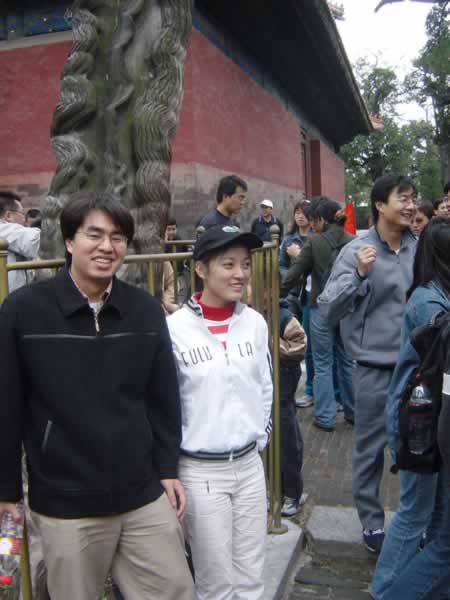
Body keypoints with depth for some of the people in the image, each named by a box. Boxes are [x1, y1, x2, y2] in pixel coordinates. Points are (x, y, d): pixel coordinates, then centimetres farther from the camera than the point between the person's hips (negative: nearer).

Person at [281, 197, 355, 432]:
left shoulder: (315, 241, -12)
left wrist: (278, 293, 6)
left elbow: (295, 274, -10)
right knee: (347, 362, 17)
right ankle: (353, 411, 26)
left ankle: (325, 417, 11)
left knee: (323, 365, 6)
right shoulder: (353, 242, -1)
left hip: (322, 309, -4)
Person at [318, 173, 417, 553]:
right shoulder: (357, 251, -11)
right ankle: (372, 522, 30)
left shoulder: (419, 248, 1)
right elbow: (329, 308, -17)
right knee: (371, 450, 11)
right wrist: (359, 274, -28)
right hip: (375, 368, -4)